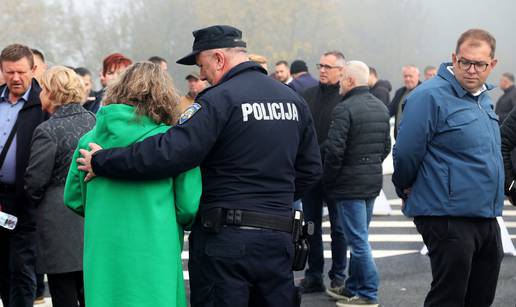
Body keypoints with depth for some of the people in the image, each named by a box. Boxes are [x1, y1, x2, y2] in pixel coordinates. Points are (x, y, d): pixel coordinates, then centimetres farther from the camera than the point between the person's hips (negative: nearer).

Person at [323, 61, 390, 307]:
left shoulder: (344, 109, -17)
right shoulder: (381, 108, 10)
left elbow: (334, 150, -19)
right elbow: (386, 147, 15)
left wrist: (329, 179, -6)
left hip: (350, 184, -8)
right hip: (373, 181, 8)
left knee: (358, 240, -3)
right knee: (358, 238, 17)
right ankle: (353, 287, 25)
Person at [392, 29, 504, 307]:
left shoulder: (483, 97, 13)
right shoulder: (431, 96, -15)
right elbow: (406, 153, -17)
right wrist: (407, 191, -1)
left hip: (487, 219, 8)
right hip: (449, 218, -8)